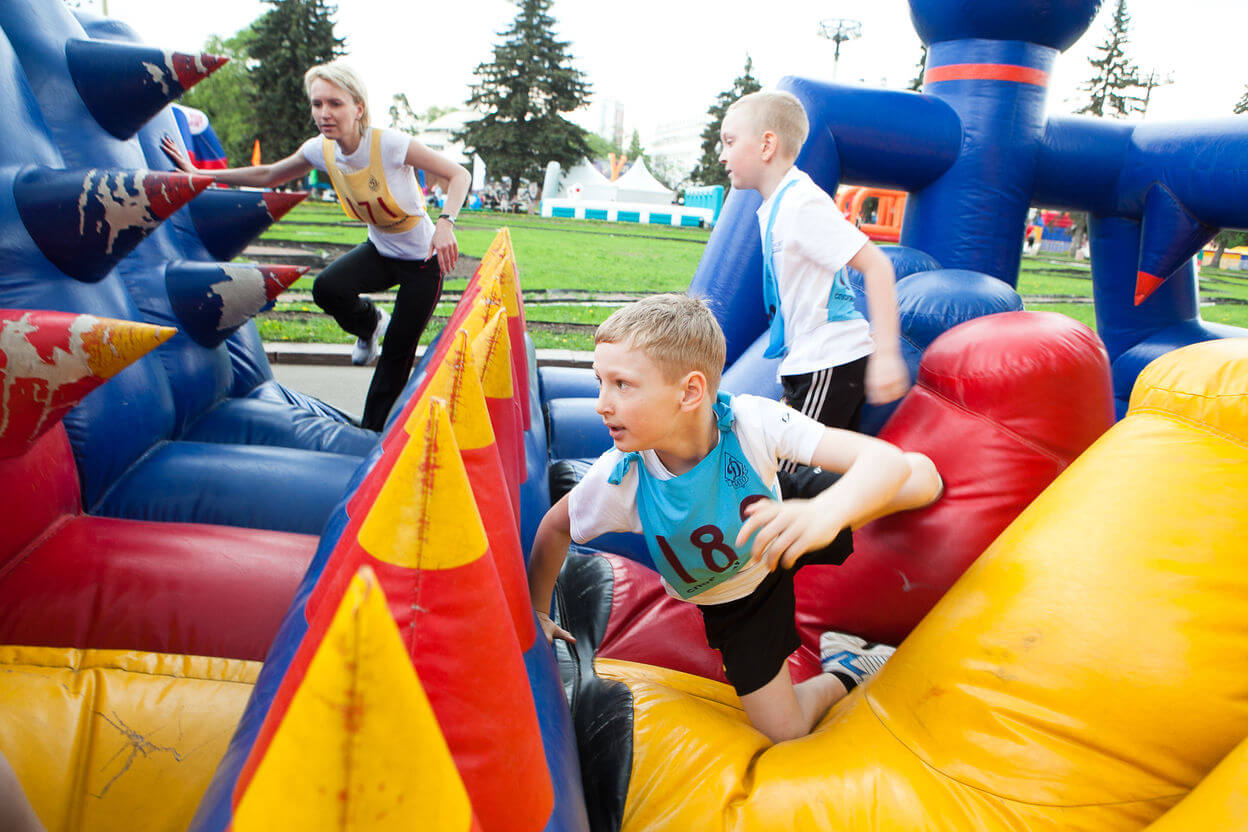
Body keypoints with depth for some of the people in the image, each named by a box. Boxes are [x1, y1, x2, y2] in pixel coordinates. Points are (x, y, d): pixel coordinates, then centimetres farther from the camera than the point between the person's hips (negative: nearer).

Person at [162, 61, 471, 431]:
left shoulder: (390, 144, -28)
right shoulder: (321, 150, -10)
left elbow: (459, 175, -24)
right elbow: (268, 175, 7)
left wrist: (445, 223, -42)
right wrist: (199, 174, 5)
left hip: (423, 261, -4)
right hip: (380, 251, 5)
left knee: (398, 353, 0)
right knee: (327, 287, -24)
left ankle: (372, 432, 20)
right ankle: (369, 323, 10)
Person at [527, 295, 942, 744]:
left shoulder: (751, 420, -37)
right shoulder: (618, 482, -32)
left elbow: (884, 459, -44)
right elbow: (556, 526, -11)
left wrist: (826, 512, -65)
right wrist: (536, 612, 1)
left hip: (783, 542, 0)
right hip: (731, 601, 0)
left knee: (918, 475, -12)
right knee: (783, 729, -6)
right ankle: (843, 671, 24)